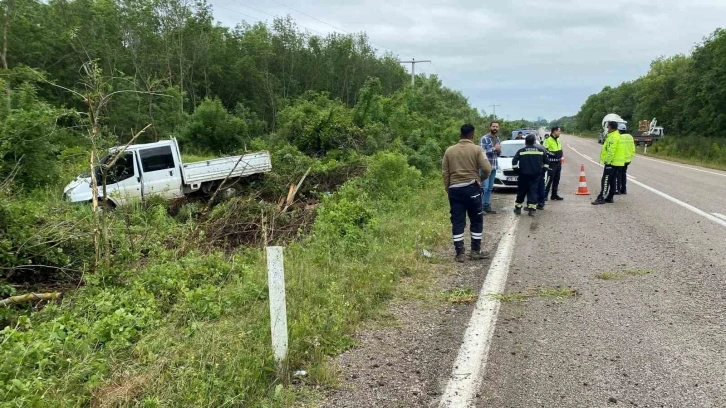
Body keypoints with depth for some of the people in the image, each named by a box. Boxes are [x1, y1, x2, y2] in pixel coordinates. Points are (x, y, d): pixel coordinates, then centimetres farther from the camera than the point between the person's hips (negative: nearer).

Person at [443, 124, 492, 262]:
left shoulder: (449, 150, 6)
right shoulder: (477, 149, -4)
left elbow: (445, 173, 6)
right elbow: (487, 169, -11)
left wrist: (448, 189, 15)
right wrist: (481, 179, 9)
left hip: (454, 189, 3)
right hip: (471, 188, -3)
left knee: (457, 222, 5)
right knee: (476, 220, 11)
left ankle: (459, 253, 5)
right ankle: (475, 251, 15)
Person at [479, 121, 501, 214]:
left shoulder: (498, 139, 14)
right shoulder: (484, 139, -9)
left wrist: (499, 150, -4)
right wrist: (494, 148, -17)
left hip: (494, 167, 7)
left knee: (490, 188, 10)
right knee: (484, 187, -11)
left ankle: (486, 206, 16)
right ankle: (479, 206, -7)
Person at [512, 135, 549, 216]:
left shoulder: (521, 151, -2)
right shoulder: (541, 151, 6)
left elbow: (514, 162, -7)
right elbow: (547, 162, 9)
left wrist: (516, 170, 5)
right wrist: (543, 170, 17)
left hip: (523, 175, -1)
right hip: (536, 176, 1)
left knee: (521, 192, 10)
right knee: (533, 191, 3)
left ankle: (518, 208, 14)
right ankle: (532, 209, -6)